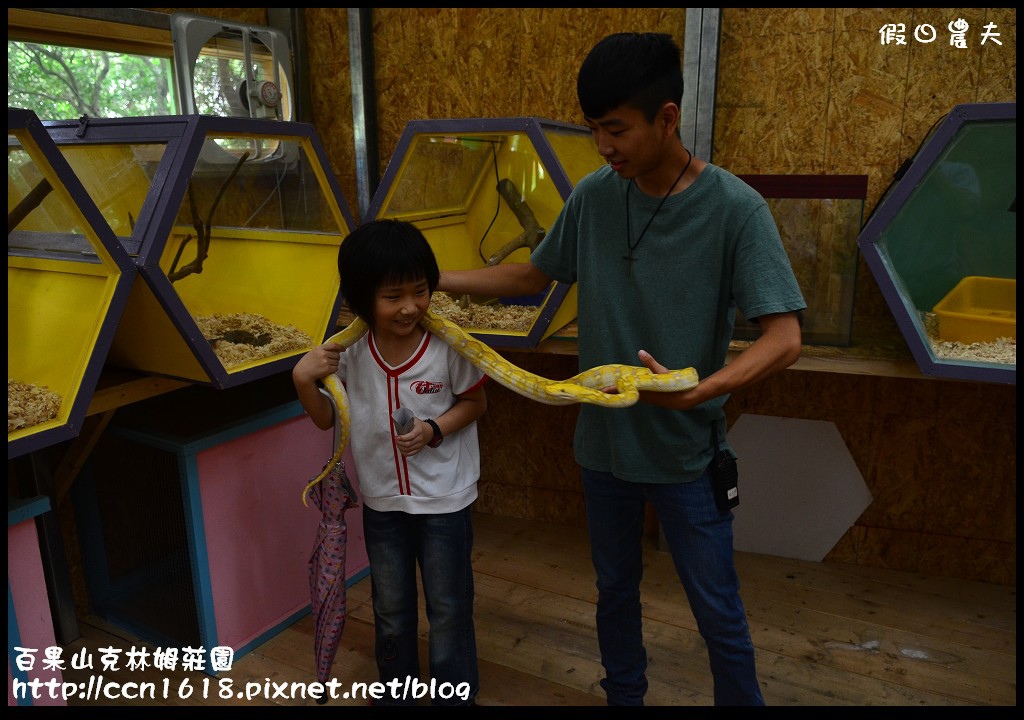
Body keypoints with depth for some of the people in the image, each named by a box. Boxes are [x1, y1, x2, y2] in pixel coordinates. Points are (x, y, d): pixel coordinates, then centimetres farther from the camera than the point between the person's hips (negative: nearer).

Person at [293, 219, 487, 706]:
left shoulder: (448, 345, -19)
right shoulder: (350, 353, -11)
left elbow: (475, 401, -4)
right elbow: (328, 420, 1)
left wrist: (434, 429, -21)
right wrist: (303, 379, -17)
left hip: (444, 500, -3)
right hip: (382, 500, 3)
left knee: (448, 610, 12)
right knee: (390, 612, 21)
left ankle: (455, 696, 35)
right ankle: (394, 694, 45)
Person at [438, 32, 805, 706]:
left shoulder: (734, 208, -17)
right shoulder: (593, 195, -4)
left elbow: (783, 339, -21)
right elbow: (533, 275, 10)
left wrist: (700, 390, -37)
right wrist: (435, 279, 2)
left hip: (686, 449, -4)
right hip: (604, 441, 4)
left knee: (719, 613, 11)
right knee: (616, 590, 22)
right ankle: (624, 696, 46)